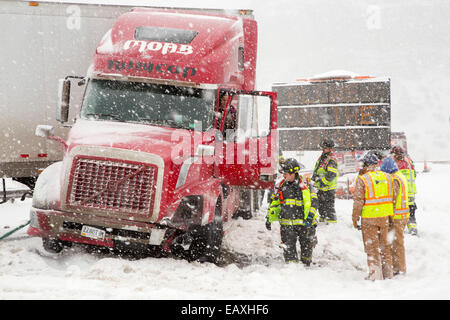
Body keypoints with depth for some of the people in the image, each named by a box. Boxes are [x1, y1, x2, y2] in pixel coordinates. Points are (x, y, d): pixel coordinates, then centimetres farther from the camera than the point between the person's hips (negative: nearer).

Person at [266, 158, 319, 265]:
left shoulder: (304, 185, -6)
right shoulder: (282, 185, 8)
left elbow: (312, 201, -10)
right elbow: (275, 202, 17)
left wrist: (310, 217, -22)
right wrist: (269, 218, 13)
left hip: (304, 223, -3)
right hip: (287, 223, 3)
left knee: (306, 246, 12)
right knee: (289, 248, -4)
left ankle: (306, 264, 32)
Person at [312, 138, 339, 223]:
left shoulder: (332, 160, -18)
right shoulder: (321, 157, 11)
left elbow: (331, 175, -24)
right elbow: (316, 169, 23)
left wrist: (322, 181, -23)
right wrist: (314, 177, 9)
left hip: (328, 188, -9)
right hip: (321, 187, 9)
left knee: (329, 205, -7)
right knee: (321, 204, 20)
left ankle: (332, 221, 0)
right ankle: (323, 219, 34)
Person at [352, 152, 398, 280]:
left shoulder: (362, 180, -12)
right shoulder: (387, 177, 3)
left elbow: (358, 201, -12)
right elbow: (395, 196, 9)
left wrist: (355, 218, -3)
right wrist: (390, 212, 20)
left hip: (369, 217, -4)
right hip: (384, 216, 5)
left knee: (371, 246, 5)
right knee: (384, 244, 17)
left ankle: (375, 274, 5)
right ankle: (387, 273, 22)